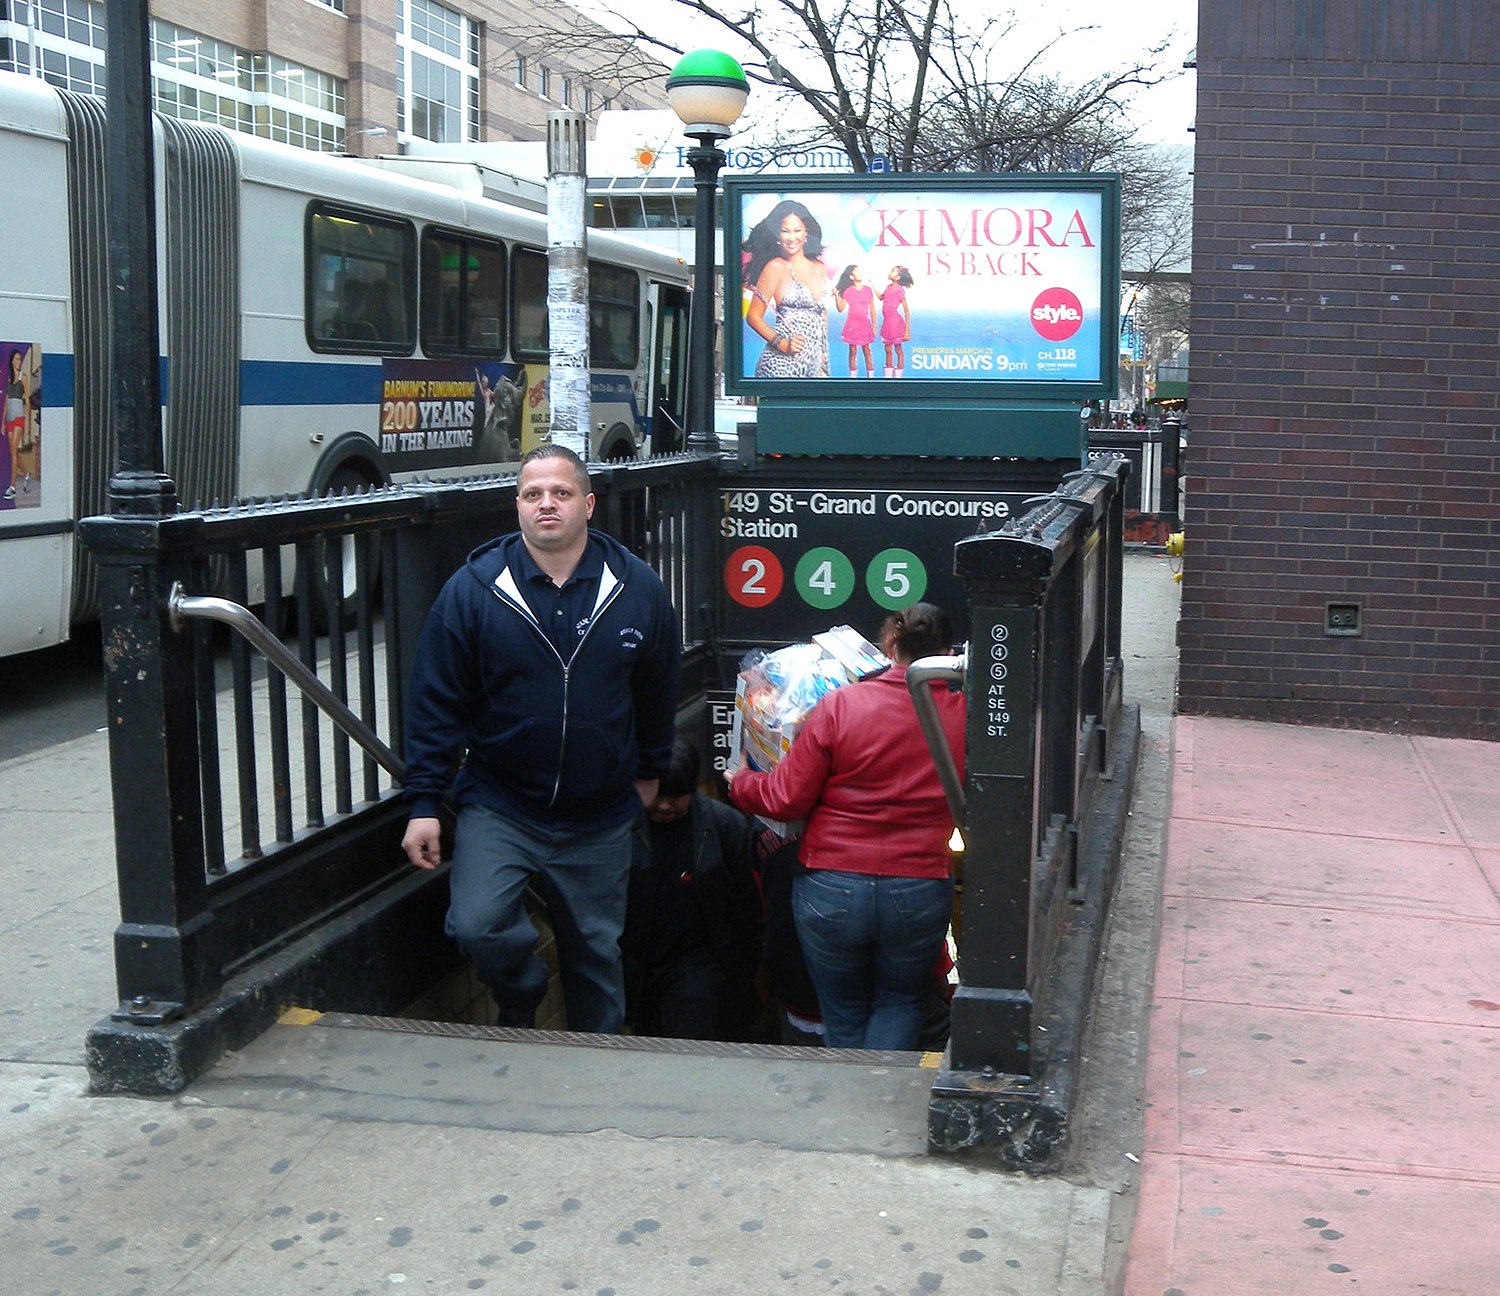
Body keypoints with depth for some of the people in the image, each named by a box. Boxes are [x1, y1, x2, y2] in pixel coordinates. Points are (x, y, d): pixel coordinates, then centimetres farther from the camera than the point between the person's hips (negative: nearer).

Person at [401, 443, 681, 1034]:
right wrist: (423, 804, -10)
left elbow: (658, 693, 11)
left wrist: (648, 772, 19)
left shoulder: (637, 588, -2)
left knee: (596, 953, 12)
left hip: (600, 821, 2)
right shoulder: (473, 590, -9)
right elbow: (435, 703, -6)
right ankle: (520, 1007, 14)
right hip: (497, 808, -1)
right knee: (478, 927, -20)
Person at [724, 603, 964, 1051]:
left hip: (831, 892, -1)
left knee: (844, 1014, 21)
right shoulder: (962, 715, -6)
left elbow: (787, 799, -7)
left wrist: (739, 782, 12)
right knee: (901, 1002, 23)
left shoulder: (839, 706, -10)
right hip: (920, 892, 1)